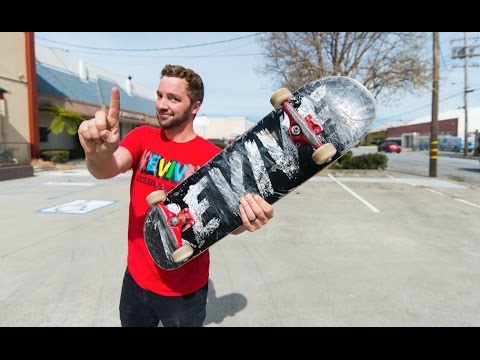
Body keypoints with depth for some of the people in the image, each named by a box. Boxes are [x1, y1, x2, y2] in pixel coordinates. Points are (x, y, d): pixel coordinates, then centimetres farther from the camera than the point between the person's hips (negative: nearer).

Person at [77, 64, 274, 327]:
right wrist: (99, 153, -42)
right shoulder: (142, 138, -4)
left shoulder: (213, 157, -12)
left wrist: (245, 219, -36)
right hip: (136, 278, 3)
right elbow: (107, 170, -19)